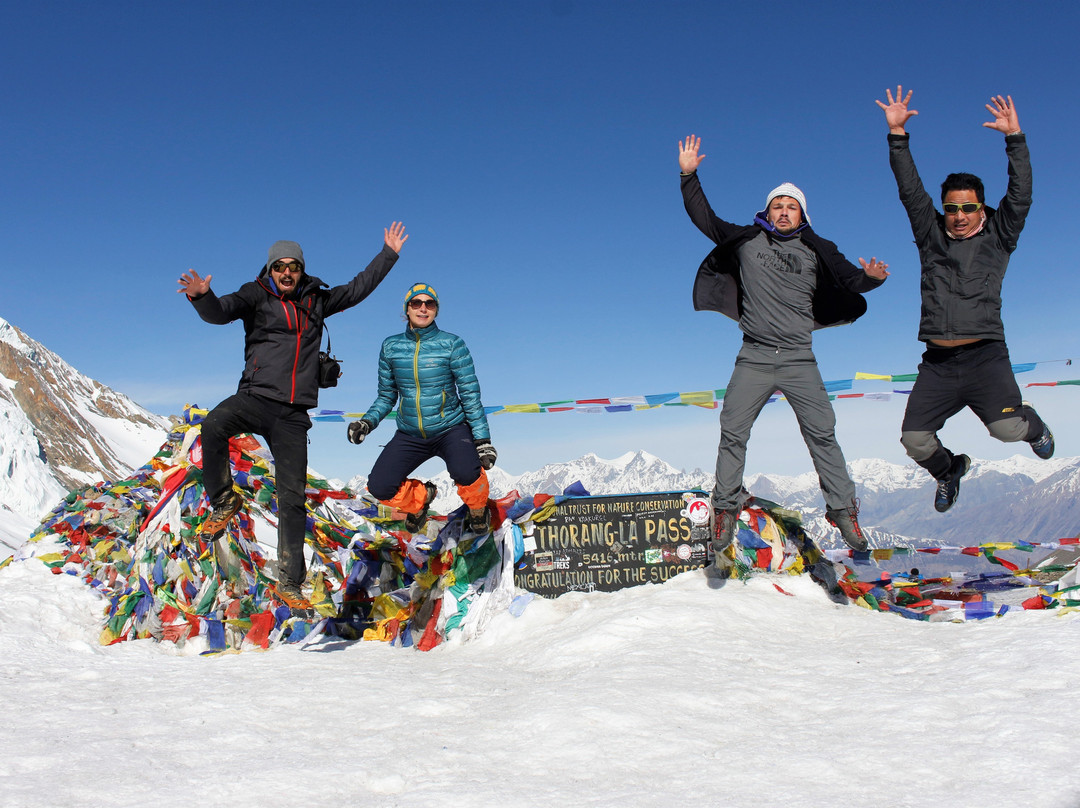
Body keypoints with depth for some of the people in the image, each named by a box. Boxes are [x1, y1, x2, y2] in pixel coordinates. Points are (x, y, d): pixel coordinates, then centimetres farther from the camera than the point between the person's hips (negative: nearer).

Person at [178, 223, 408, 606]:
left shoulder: (316, 301, 15)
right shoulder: (256, 296, 3)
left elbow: (358, 288, 27)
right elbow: (220, 312, -14)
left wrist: (388, 253, 30)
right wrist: (202, 295, -37)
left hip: (293, 415, 3)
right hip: (255, 398, -3)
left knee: (293, 498, 0)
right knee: (213, 425, -36)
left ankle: (289, 582, 8)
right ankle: (223, 502, -13)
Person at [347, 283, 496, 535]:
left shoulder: (452, 344, -7)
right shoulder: (391, 347, 2)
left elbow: (470, 395, -7)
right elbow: (386, 396, 9)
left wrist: (482, 439, -13)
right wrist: (367, 422, -9)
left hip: (451, 428, -3)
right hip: (410, 435, 3)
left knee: (464, 472, -34)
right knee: (379, 488, -15)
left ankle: (478, 510, 4)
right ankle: (420, 497, 21)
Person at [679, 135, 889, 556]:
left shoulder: (815, 251, 8)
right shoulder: (747, 240, 9)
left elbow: (848, 279, 6)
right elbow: (705, 220, 12)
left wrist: (871, 276, -17)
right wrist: (688, 176, 4)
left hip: (799, 359, 0)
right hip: (754, 358, 0)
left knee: (822, 434, -6)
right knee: (732, 433, -3)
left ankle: (842, 509, 2)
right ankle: (726, 509, 9)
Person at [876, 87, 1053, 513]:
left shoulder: (998, 236, 9)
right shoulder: (931, 235, 12)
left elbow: (1020, 195, -2)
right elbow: (910, 190, 7)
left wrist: (1014, 137, -9)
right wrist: (898, 134, -1)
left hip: (985, 355, -2)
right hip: (937, 362, 2)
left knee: (1007, 428, -19)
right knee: (914, 439, -5)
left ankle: (1032, 425, 21)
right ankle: (948, 470, 31)